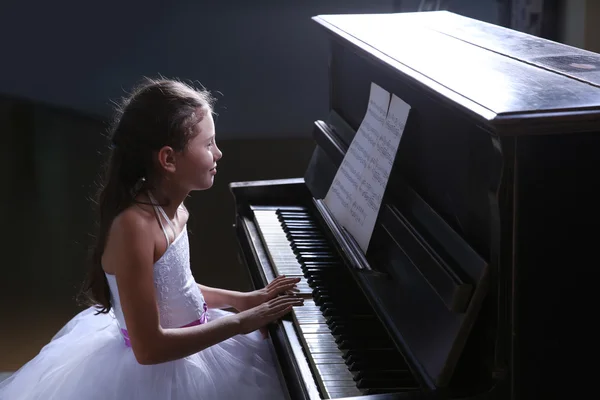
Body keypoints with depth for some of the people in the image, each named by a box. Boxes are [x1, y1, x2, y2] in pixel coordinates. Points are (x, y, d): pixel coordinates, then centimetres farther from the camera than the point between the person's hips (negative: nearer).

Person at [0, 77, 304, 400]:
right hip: (156, 372, -8)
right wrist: (239, 322, -23)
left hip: (185, 344, 8)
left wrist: (243, 299, 5)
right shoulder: (133, 225, -28)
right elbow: (149, 348, -28)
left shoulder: (174, 209, -2)